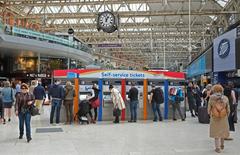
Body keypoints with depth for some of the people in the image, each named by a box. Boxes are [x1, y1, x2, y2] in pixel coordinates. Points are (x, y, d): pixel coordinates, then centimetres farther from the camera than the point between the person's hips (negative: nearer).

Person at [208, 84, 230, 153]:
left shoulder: (211, 98, -11)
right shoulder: (225, 98, -7)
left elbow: (209, 109, -5)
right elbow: (228, 109, -2)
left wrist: (210, 115, 14)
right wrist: (226, 115, 15)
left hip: (214, 118, -1)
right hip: (223, 118, 2)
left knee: (216, 132, 10)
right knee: (223, 131, 21)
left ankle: (217, 147, 12)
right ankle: (222, 145, 37)